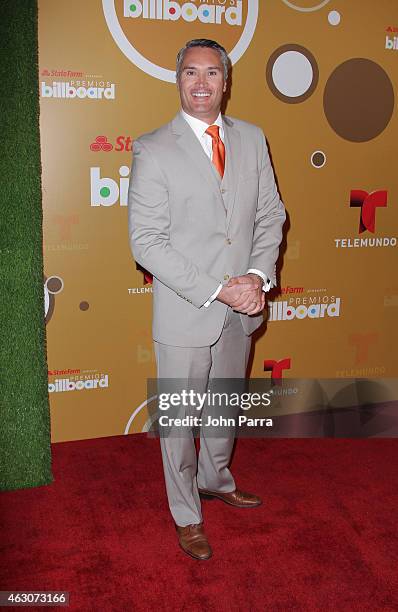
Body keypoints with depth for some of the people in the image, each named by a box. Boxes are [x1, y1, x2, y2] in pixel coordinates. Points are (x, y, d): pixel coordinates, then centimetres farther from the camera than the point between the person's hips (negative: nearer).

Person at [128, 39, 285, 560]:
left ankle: (216, 479, 49)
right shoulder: (153, 150, -11)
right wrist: (217, 290, -20)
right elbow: (146, 243, -16)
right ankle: (187, 516, 31)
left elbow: (271, 215, 6)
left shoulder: (252, 139, 5)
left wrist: (258, 275, -12)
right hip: (184, 312, -4)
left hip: (241, 308, 5)